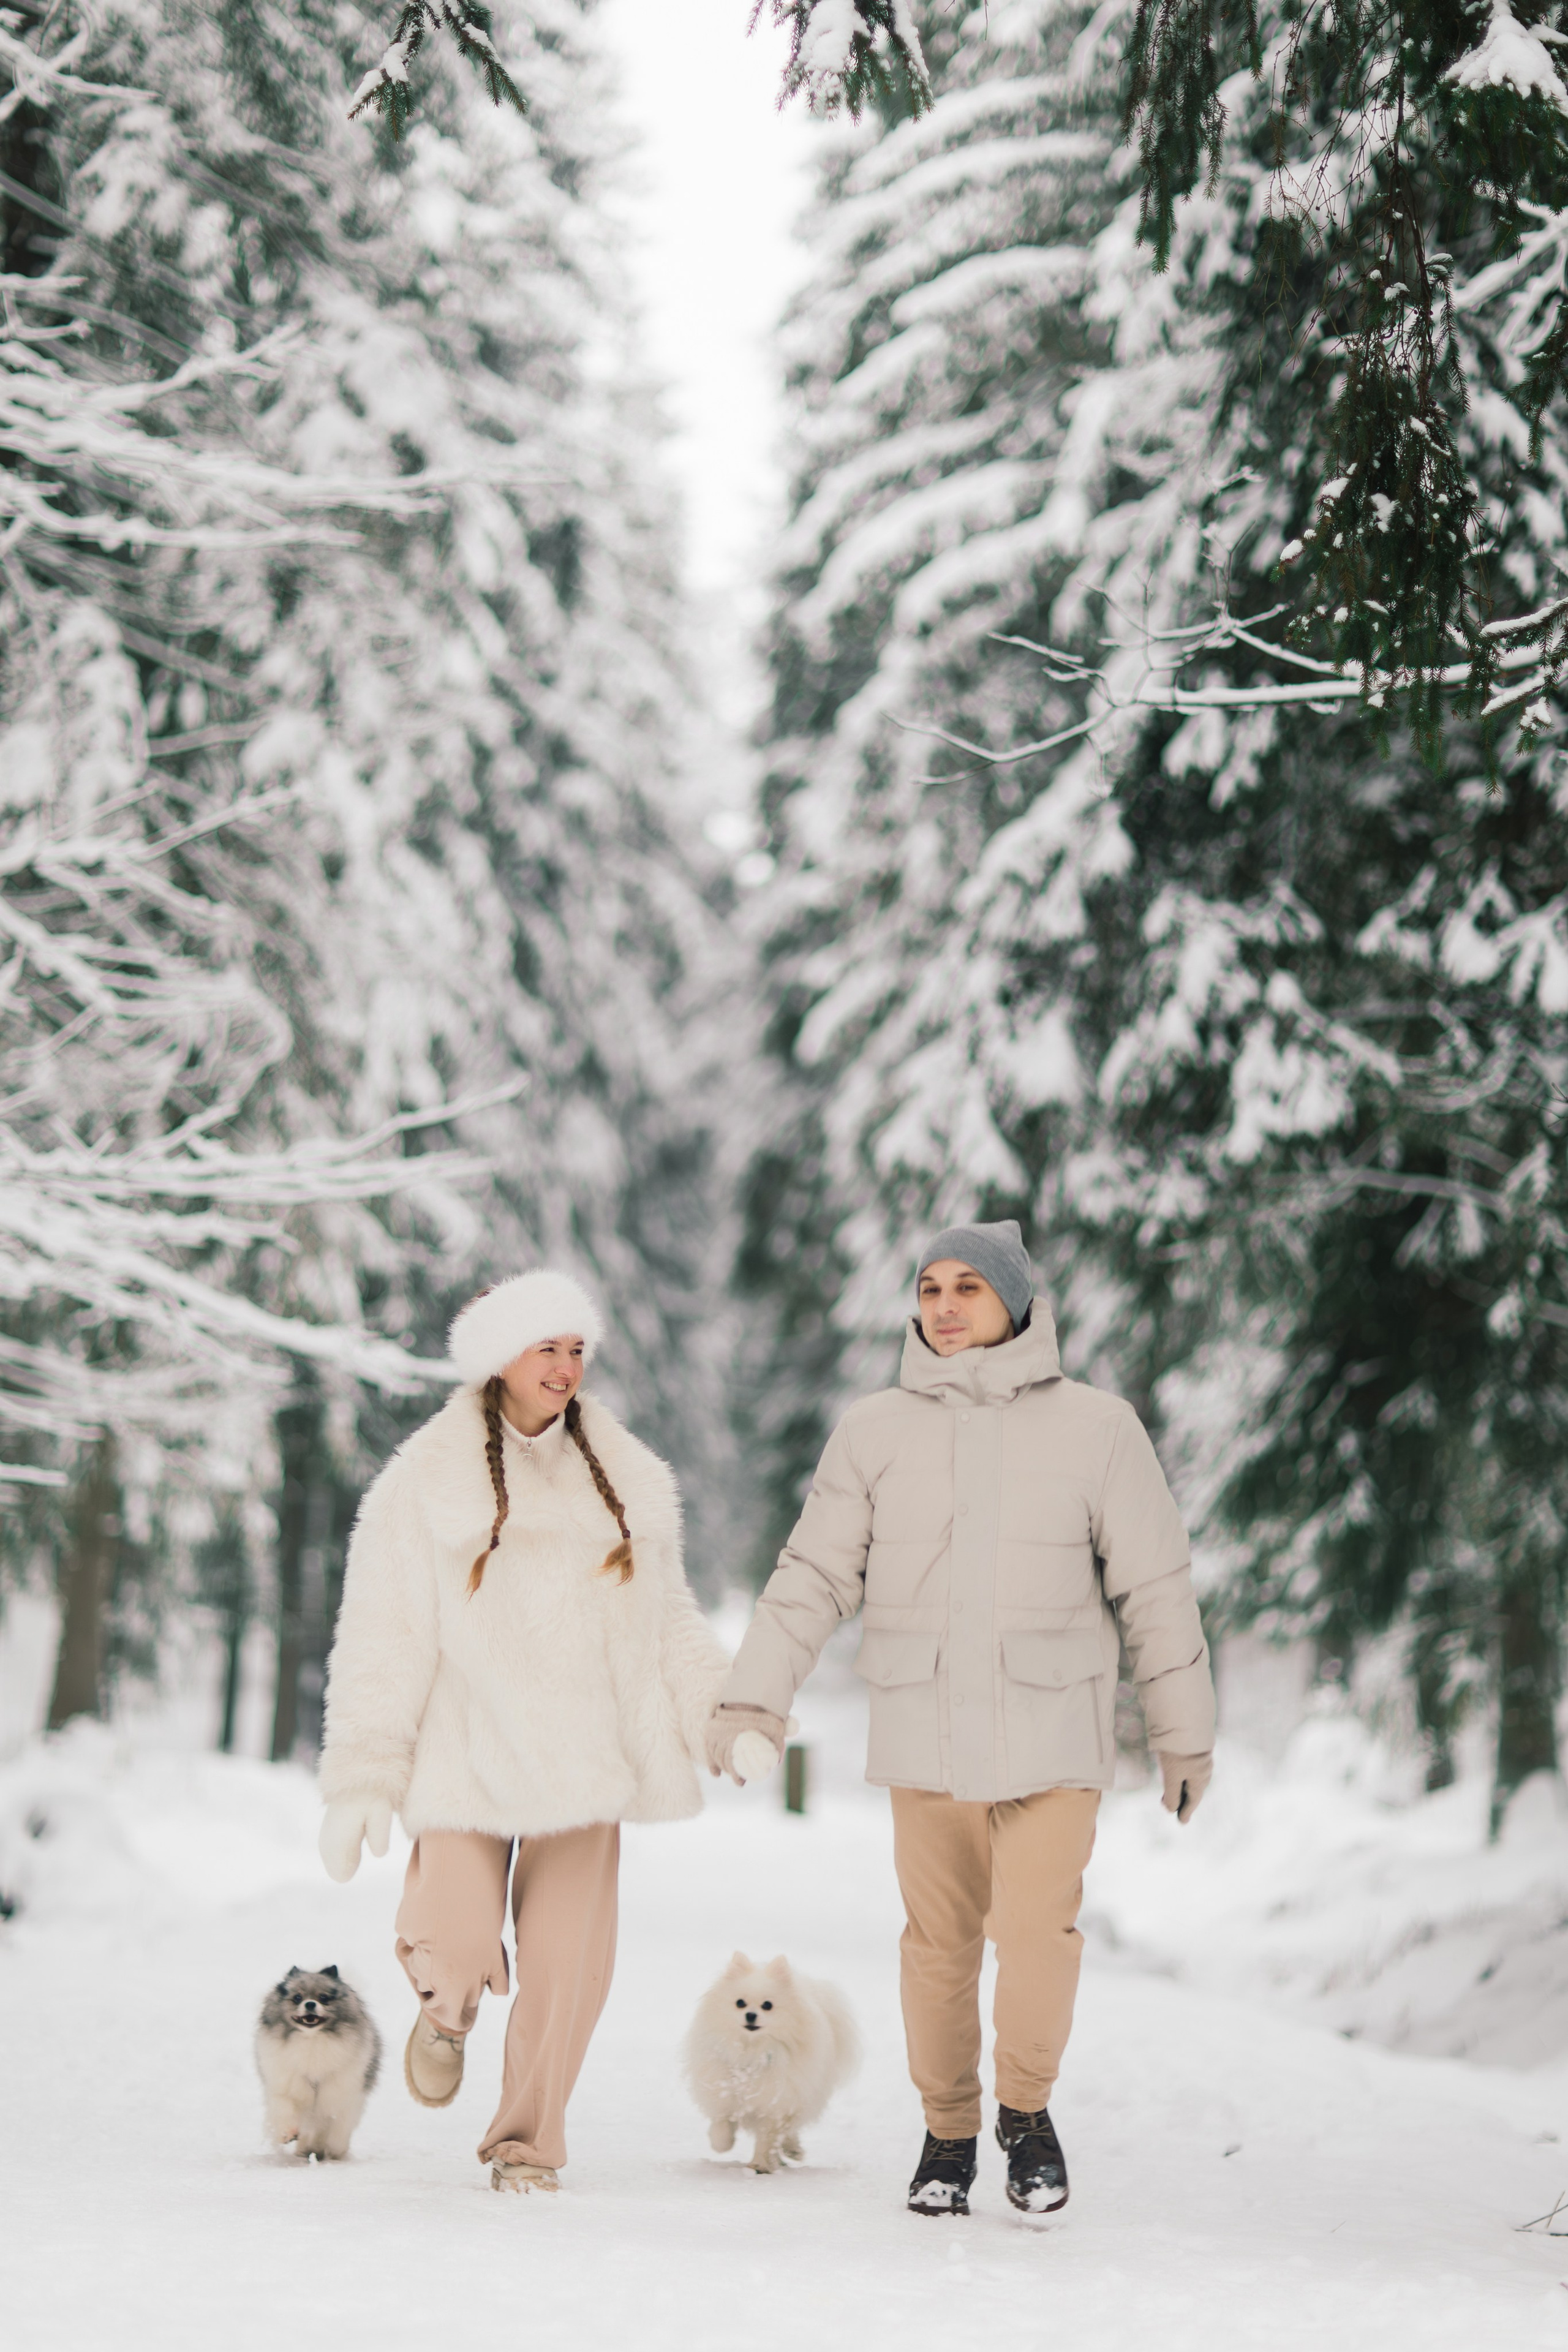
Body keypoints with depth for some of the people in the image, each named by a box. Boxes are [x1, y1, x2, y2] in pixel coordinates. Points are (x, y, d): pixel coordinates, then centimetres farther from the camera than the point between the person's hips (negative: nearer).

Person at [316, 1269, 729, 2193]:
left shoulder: (624, 1479, 11)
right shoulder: (427, 1484, -1)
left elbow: (666, 1618, 16)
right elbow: (383, 1639, -2)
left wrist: (721, 1713, 2)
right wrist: (363, 1779, -7)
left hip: (582, 1762, 3)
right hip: (467, 1760, -3)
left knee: (568, 1962, -1)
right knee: (453, 1955, -13)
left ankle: (527, 2141, 20)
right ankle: (449, 2013, 25)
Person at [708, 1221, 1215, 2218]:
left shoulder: (1096, 1427, 1)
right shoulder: (876, 1432, 5)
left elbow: (1156, 1591, 6)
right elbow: (814, 1576, 7)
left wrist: (1186, 1733, 8)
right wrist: (753, 1697, -2)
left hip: (1054, 1735, -2)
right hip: (925, 1735, 2)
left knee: (1038, 1931, -14)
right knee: (939, 1944, 5)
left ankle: (1027, 2107, 9)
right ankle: (949, 2131, 24)